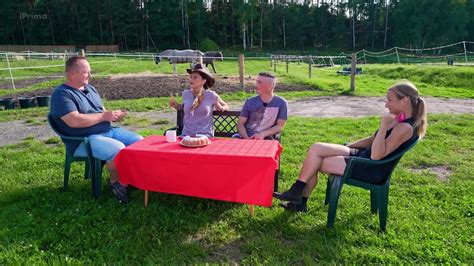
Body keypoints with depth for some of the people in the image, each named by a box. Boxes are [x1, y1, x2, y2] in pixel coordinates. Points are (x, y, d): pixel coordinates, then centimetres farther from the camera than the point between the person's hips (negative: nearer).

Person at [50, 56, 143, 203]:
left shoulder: (90, 88, 16)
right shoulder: (61, 94, -11)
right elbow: (74, 121, -24)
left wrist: (113, 115, -2)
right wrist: (104, 116, -18)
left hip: (108, 131, 9)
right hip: (83, 141, -8)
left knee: (140, 141, -3)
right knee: (118, 149, -33)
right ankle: (115, 182, -7)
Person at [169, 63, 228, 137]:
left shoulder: (211, 95, -2)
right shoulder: (185, 94, 6)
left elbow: (226, 106, 13)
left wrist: (221, 108, -6)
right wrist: (176, 105, 9)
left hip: (205, 134, -2)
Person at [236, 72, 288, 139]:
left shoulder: (281, 103, 4)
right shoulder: (250, 101, 10)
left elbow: (280, 126, 3)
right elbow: (240, 124, 8)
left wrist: (263, 134, -13)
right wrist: (246, 138, -11)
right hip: (247, 138, 2)